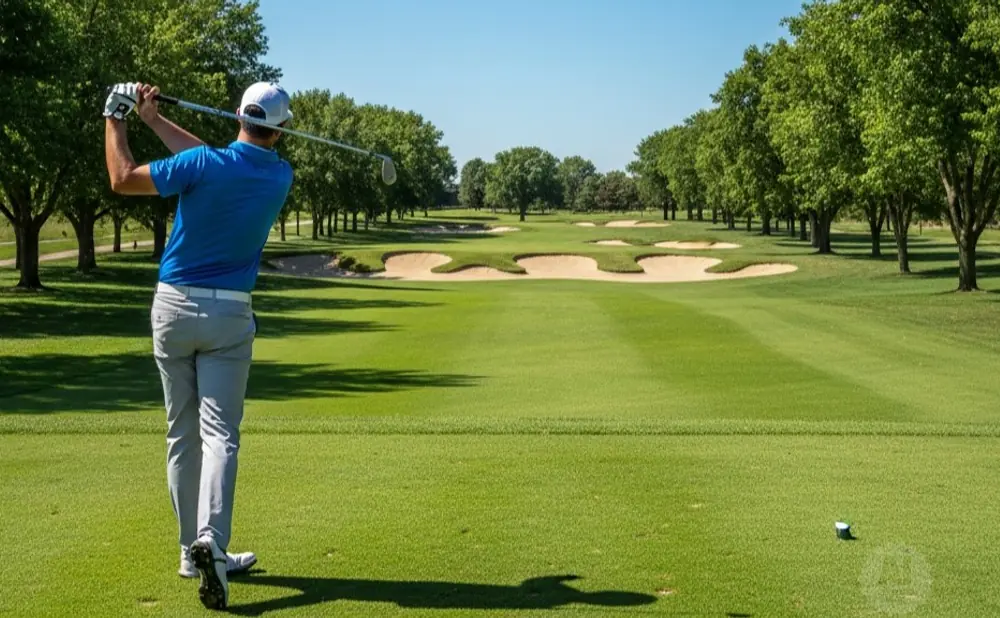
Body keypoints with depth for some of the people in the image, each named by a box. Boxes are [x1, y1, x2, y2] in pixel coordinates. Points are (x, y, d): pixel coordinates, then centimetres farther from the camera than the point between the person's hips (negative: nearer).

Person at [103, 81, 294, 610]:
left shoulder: (204, 164, -12)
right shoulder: (280, 177, 1)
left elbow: (123, 179, -4)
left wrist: (115, 119, 9)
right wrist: (155, 121, 16)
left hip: (173, 308, 0)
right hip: (229, 314, 0)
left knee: (182, 435, 10)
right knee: (219, 433, -4)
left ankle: (193, 550, 15)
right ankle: (211, 540, -24)